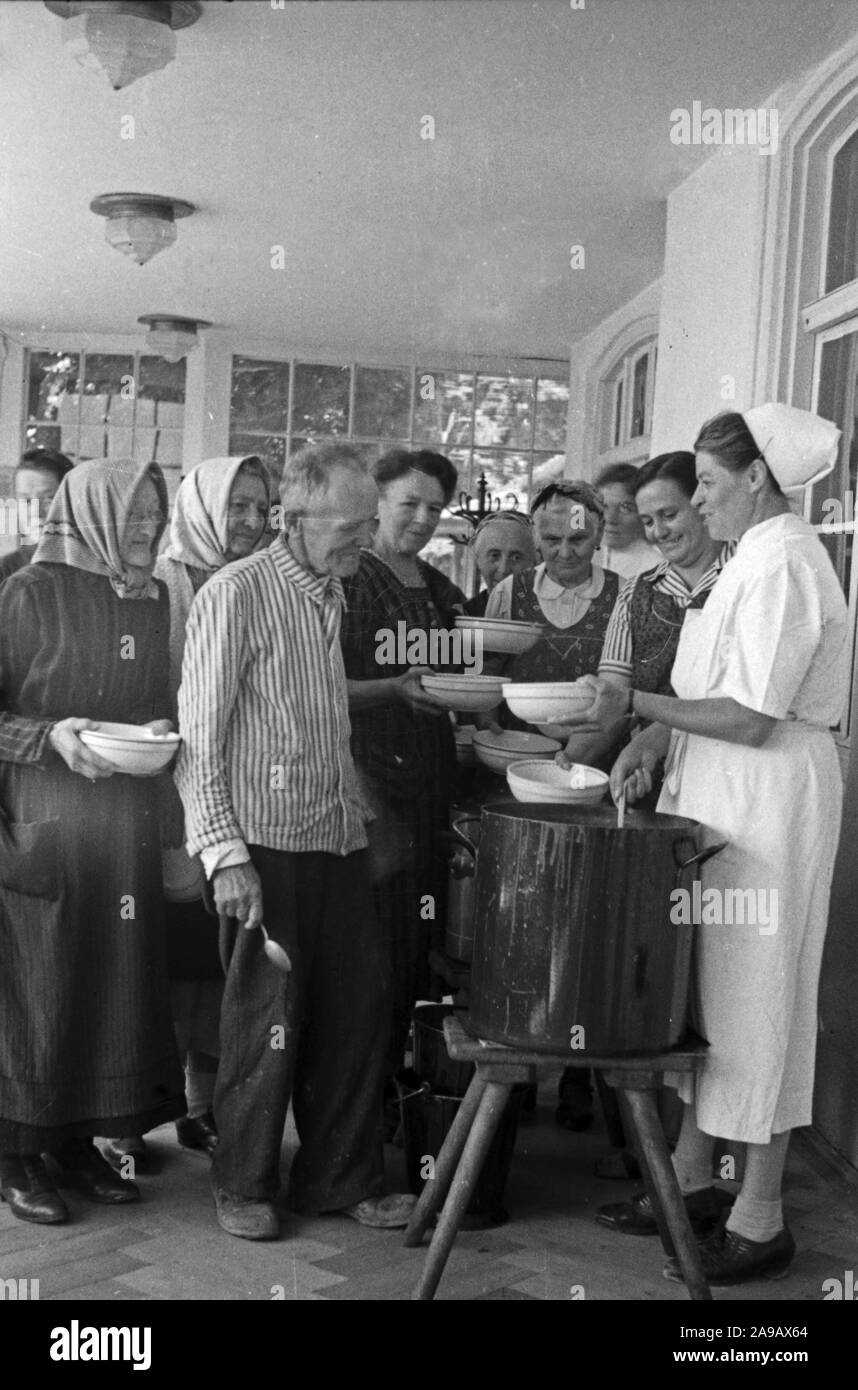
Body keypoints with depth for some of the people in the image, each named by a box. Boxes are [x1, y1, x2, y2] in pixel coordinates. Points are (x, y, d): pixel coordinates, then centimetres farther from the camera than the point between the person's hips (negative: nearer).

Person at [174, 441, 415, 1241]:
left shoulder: (331, 593, 13)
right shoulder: (235, 595, -11)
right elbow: (198, 738, -13)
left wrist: (358, 810, 13)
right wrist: (224, 856, -17)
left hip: (339, 840, 7)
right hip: (267, 846, -7)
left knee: (358, 1007, 10)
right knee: (269, 1021, 3)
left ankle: (342, 1179, 26)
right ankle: (244, 1187, 22)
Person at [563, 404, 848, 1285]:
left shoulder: (783, 563, -17)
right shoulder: (755, 556, 14)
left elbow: (749, 719, -22)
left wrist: (636, 705, -15)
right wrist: (655, 735, 0)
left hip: (768, 806, -9)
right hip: (718, 800, 9)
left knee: (753, 998, 0)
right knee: (701, 986, 14)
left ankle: (760, 1221, 13)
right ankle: (690, 1178, 28)